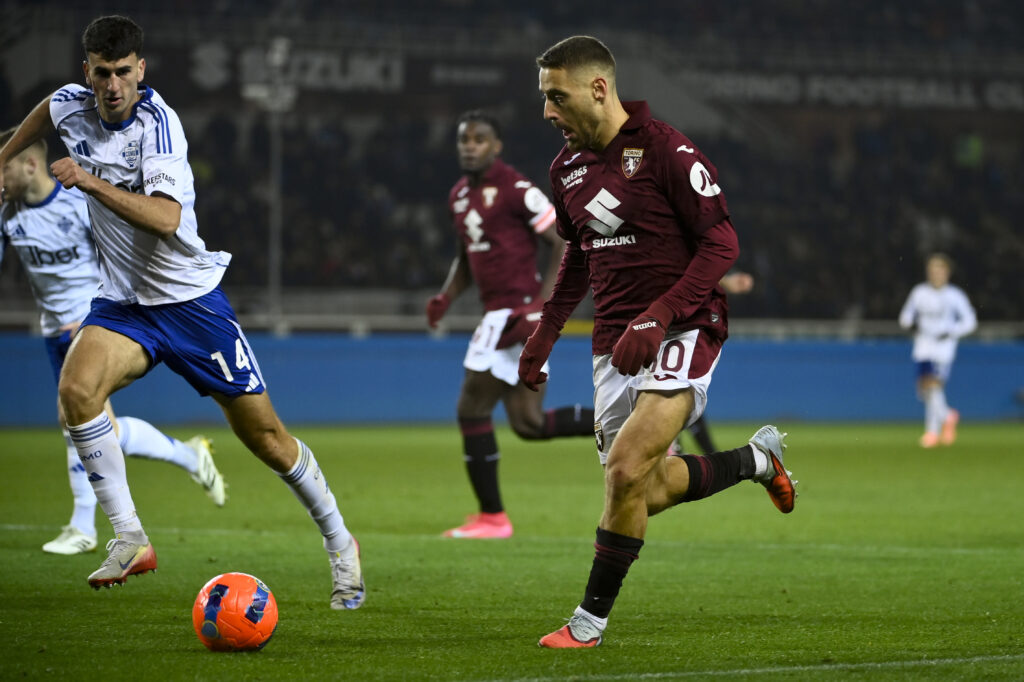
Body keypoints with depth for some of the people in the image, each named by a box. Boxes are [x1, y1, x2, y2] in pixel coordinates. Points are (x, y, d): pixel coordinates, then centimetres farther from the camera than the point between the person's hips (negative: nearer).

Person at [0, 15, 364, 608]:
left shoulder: (158, 123, -21)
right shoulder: (73, 106, -3)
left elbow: (165, 219, -35)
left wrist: (91, 182, -42)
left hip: (191, 297, -4)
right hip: (123, 302, 4)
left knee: (264, 434, 0)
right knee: (77, 389, -26)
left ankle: (339, 542, 21)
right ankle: (130, 539, -19)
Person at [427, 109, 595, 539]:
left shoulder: (516, 190, -11)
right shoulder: (460, 196, 15)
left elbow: (565, 244, -12)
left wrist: (541, 305, -20)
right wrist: (446, 298, 7)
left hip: (515, 312, -9)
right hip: (499, 316, 9)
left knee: (472, 410, -5)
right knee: (529, 423, 8)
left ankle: (491, 517, 3)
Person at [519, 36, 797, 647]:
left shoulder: (666, 150, -14)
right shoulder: (569, 165, 9)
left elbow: (722, 242, -14)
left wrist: (657, 318, -22)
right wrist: (544, 334, 16)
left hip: (682, 332, -8)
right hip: (616, 344, 8)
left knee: (627, 470, -22)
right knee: (650, 493, 10)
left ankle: (592, 618, -8)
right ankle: (757, 459, 36)